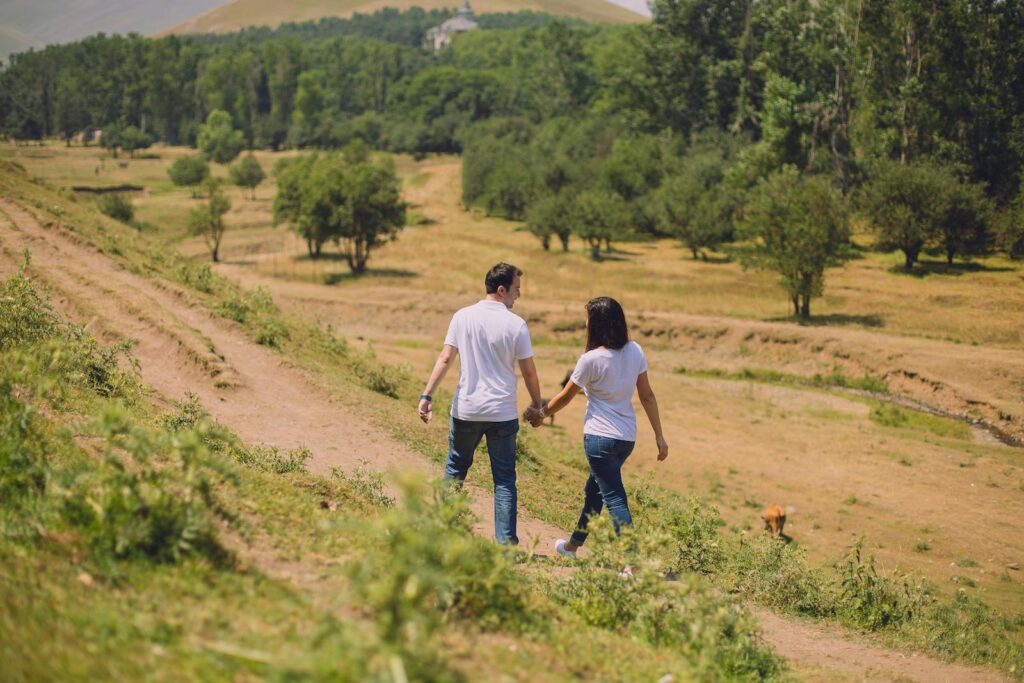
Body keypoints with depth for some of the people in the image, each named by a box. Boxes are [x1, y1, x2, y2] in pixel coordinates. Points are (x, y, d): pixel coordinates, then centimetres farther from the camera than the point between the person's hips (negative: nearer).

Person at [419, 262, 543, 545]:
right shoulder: (516, 324, -8)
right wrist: (537, 405, 10)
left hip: (466, 408, 2)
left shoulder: (463, 317, -2)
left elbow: (445, 359, -6)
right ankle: (506, 539, 5)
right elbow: (529, 372, -3)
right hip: (503, 412, -2)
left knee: (456, 466, 20)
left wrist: (427, 396, -4)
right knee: (504, 478, 7)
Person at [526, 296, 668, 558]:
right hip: (627, 437, 7)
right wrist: (659, 435, 9)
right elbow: (647, 395, 4)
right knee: (594, 489, 24)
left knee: (614, 499, -4)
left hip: (600, 437, -7)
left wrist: (540, 414, 15)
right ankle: (573, 544, 40)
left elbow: (565, 397, -3)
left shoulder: (590, 360, -15)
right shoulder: (635, 351, 0)